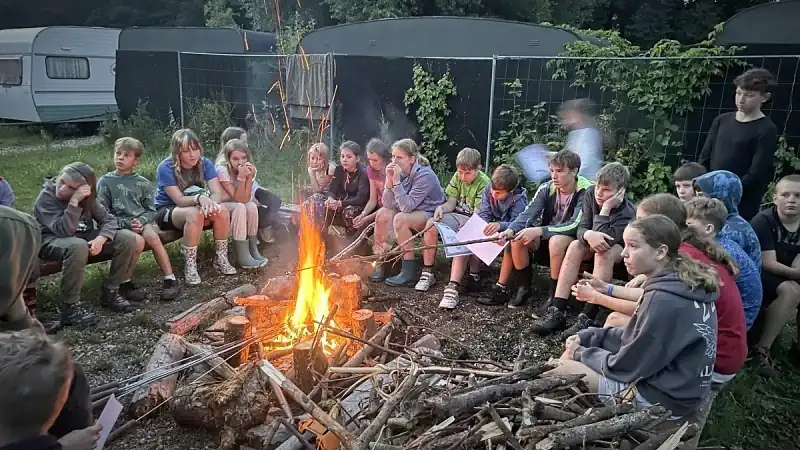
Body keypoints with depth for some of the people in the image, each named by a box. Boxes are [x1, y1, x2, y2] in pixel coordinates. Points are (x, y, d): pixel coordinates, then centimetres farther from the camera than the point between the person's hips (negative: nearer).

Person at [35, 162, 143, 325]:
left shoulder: (87, 198, -2)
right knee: (78, 246, -42)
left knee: (127, 237, -14)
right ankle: (70, 308, -31)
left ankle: (111, 292, -5)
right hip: (51, 242, -6)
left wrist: (101, 238, -27)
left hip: (83, 237, 6)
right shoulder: (46, 197, -18)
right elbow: (64, 231, -29)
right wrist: (74, 202, -38)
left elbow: (109, 220, -6)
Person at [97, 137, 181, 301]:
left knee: (151, 235, -32)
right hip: (120, 226, -2)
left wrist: (141, 221, -12)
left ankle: (170, 279, -22)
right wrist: (126, 223, -13)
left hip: (141, 223, 2)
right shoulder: (105, 182, 5)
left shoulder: (142, 183, 11)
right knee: (138, 241, -32)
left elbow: (151, 210, 10)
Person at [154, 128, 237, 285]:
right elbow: (179, 200, -27)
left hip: (196, 207, 5)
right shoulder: (165, 168, -21)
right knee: (194, 214, -37)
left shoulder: (205, 163, -8)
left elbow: (217, 192, -16)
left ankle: (221, 258, -10)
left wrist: (211, 203, -40)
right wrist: (199, 198, -47)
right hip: (167, 211, -4)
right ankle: (190, 266, -26)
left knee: (222, 211, -26)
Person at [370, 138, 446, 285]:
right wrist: (389, 180, -22)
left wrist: (396, 181, -34)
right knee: (382, 213, -13)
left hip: (431, 214, -7)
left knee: (400, 219, -30)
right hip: (411, 211, 7)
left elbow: (406, 207, -32)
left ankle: (409, 271, -21)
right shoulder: (399, 172, -6)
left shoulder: (425, 175, -25)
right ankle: (379, 262, -1)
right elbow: (388, 205, -10)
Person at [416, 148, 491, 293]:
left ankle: (475, 275, -18)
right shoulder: (457, 177, 6)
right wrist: (441, 208, -19)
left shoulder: (484, 183, -13)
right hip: (456, 215, 5)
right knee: (431, 224, -23)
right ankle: (427, 273, -18)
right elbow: (451, 203, 4)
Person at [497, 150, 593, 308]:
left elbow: (575, 226, -28)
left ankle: (555, 294, -20)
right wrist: (510, 230, -33)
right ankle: (523, 287, -5)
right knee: (517, 237, -22)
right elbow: (528, 213, -12)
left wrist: (538, 231, -37)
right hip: (547, 236, 5)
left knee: (556, 241, -37)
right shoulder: (547, 188, -6)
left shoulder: (586, 192, -20)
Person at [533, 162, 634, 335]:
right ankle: (557, 311, -32)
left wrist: (606, 208, -42)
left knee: (603, 252, -36)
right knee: (575, 246, -27)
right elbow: (581, 227, -20)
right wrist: (589, 235, -44)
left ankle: (588, 318, -40)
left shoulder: (628, 213, -31)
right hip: (592, 244, 4)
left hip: (620, 249, -4)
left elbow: (605, 241, -39)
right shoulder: (590, 193, -17)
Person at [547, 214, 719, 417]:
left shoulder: (664, 300, -28)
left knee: (562, 369, -4)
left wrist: (581, 353, -4)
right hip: (675, 384, 9)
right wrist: (588, 337, 2)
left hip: (661, 397, -9)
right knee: (572, 355, 12)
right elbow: (639, 337, 11)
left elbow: (626, 367, -20)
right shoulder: (686, 283, 2)